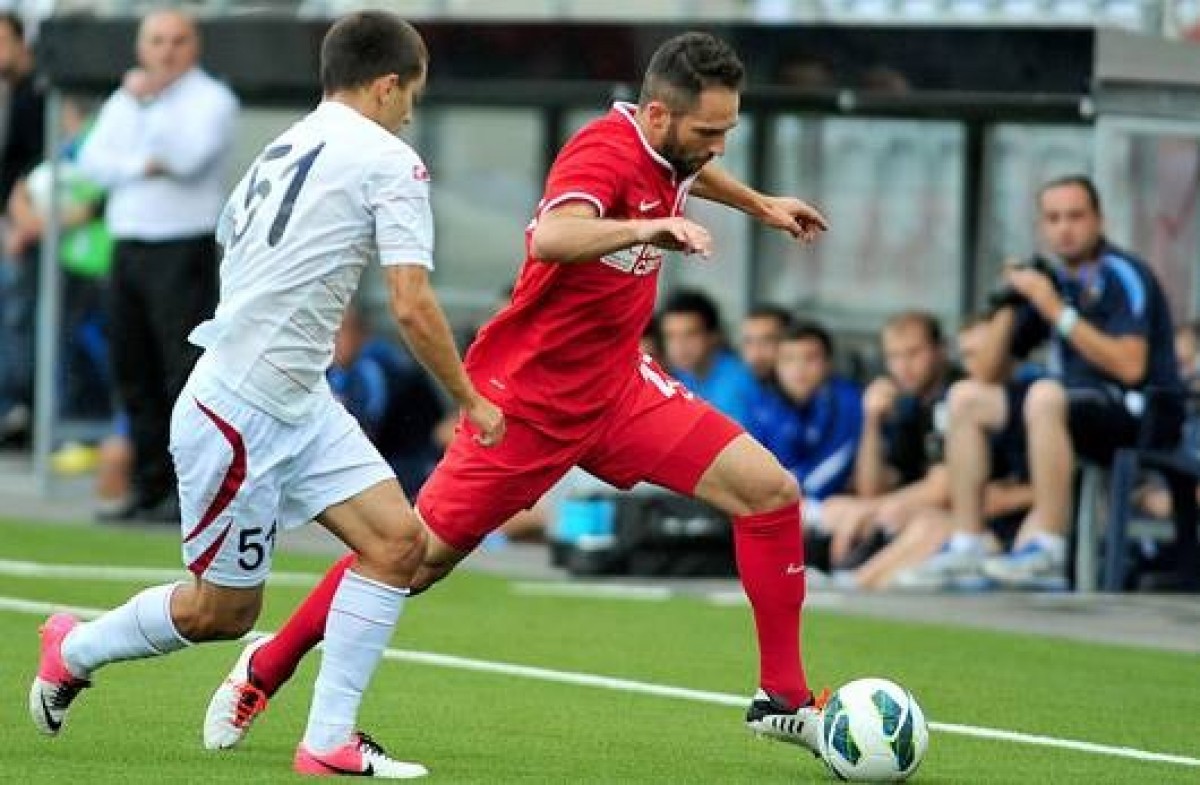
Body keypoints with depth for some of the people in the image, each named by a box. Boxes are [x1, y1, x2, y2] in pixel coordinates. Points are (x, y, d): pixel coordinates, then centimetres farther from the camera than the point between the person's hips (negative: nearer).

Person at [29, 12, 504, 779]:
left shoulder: (284, 149, 11)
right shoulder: (390, 161, -13)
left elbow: (229, 244, 19)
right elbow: (413, 307, -17)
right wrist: (471, 400, -6)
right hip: (239, 414, -9)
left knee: (399, 543, -1)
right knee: (222, 612, 5)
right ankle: (75, 649, 29)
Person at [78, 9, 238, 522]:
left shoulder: (212, 99, -1)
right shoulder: (123, 101, 18)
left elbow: (189, 157, -16)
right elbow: (92, 161, 6)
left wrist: (148, 103, -15)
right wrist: (142, 166, -9)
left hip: (183, 248, -7)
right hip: (127, 246, 7)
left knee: (185, 370, -12)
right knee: (133, 374, 7)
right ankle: (150, 488, 13)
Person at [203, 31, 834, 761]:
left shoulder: (668, 149, -1)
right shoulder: (607, 150, -26)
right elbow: (552, 238, -49)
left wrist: (759, 203, 34)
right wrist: (649, 228, -60)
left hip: (617, 385, 7)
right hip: (528, 393, -7)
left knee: (770, 490, -7)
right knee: (421, 554, 0)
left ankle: (783, 699, 3)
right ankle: (265, 669, 21)